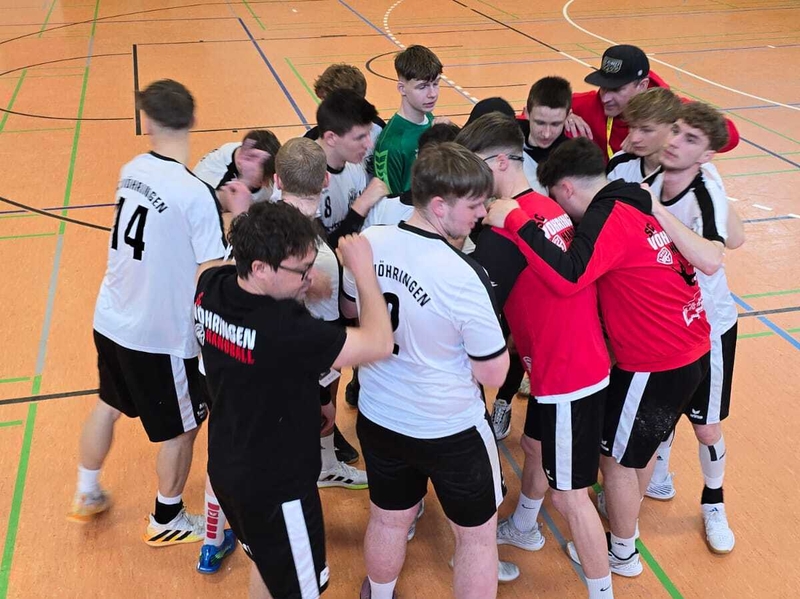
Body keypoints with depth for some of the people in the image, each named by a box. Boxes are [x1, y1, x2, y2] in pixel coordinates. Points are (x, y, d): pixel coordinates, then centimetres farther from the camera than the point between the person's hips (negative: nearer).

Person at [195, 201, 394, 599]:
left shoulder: (210, 287, -13)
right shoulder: (283, 330, -36)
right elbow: (379, 344, -30)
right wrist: (363, 269, -17)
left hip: (227, 468, 8)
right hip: (276, 487, -8)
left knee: (268, 566, 31)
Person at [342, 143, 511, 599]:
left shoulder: (369, 244, -11)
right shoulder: (464, 277, -29)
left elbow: (351, 309, 10)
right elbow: (493, 374, -19)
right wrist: (485, 326, -3)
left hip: (378, 418, 6)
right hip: (450, 430, -5)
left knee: (388, 520, 28)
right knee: (478, 535, 18)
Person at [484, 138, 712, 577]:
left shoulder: (609, 218, -20)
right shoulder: (636, 204, 8)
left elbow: (567, 279, -36)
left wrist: (515, 220, -32)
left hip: (657, 362, -9)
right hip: (691, 349, 9)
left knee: (615, 455, 11)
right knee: (640, 443, 28)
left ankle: (622, 552, 29)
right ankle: (625, 515, 48)